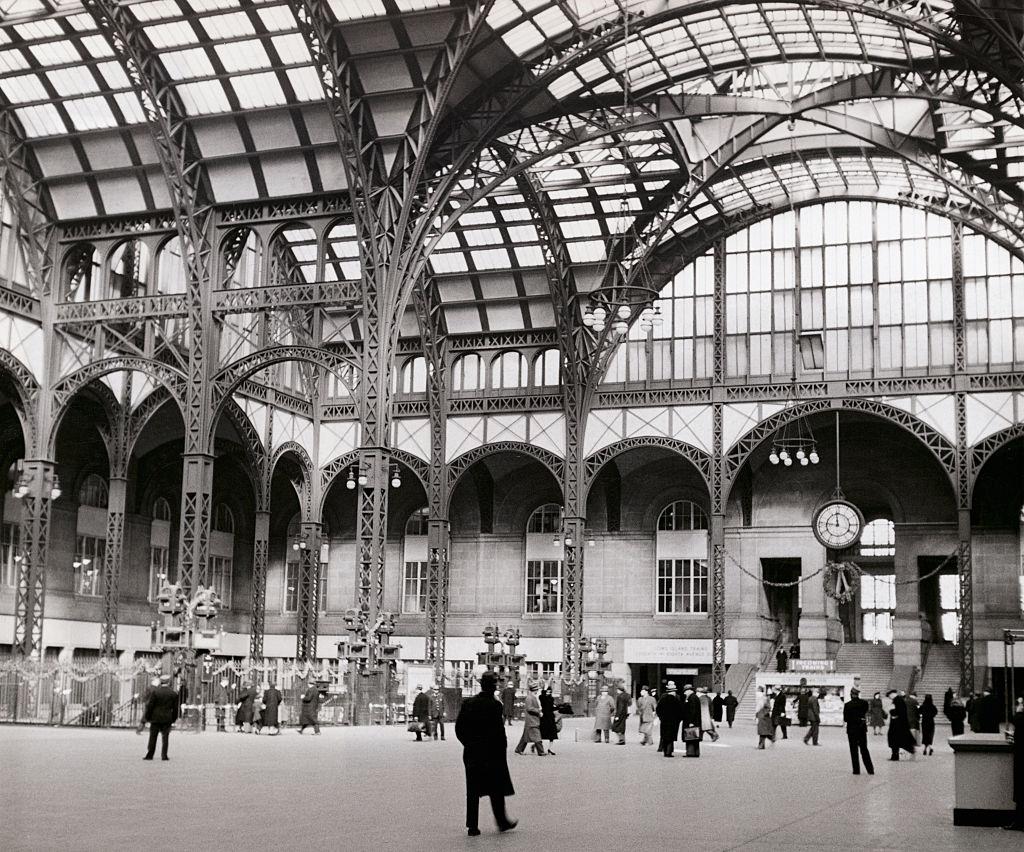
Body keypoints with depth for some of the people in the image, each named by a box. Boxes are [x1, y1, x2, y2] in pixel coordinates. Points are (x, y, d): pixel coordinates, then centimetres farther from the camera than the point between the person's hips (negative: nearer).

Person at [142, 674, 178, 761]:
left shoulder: (155, 692, -6)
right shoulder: (174, 694, 0)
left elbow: (149, 705, -6)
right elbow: (175, 708, 4)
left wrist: (147, 717, 3)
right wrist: (173, 719, 14)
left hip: (155, 718, -1)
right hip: (167, 719, 1)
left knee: (153, 737, 5)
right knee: (165, 737, 6)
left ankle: (149, 755, 4)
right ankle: (164, 756, 2)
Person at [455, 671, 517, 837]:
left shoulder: (468, 703, 2)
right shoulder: (495, 706, -14)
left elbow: (458, 728, 5)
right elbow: (499, 732, -16)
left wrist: (469, 743, 13)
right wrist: (501, 750, -5)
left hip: (471, 754, 5)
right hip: (492, 755, -5)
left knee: (473, 791, 8)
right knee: (496, 790, 9)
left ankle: (472, 826, 7)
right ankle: (502, 821, 18)